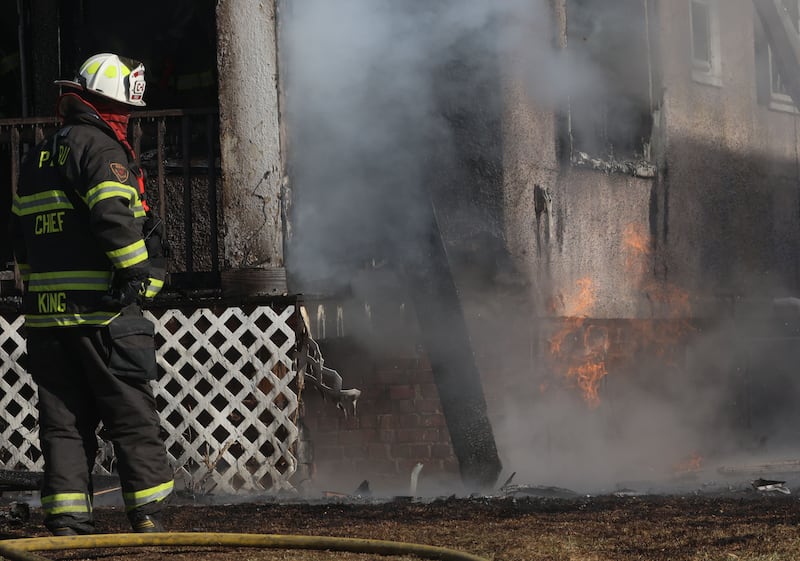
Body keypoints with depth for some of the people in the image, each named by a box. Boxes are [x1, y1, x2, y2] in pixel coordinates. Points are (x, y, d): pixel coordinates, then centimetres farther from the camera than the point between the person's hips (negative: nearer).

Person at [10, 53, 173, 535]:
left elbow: (21, 238, 22)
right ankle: (148, 515, 1)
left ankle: (66, 524, 5)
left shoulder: (38, 157, 18)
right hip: (103, 309, -7)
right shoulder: (98, 147, -8)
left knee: (63, 419, 8)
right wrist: (139, 270, -14)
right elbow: (114, 215, -22)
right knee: (133, 414, 1)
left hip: (46, 314, 7)